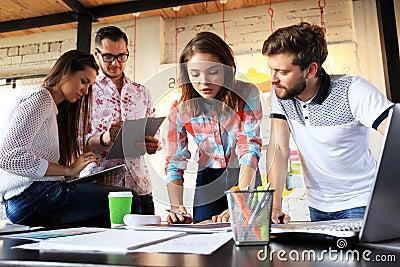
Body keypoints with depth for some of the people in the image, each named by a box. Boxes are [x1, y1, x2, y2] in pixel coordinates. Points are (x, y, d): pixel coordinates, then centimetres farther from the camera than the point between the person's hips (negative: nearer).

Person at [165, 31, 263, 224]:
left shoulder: (247, 95, -17)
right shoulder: (180, 110, -11)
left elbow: (249, 149, -24)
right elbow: (175, 164, -9)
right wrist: (176, 207, -23)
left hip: (244, 179, -1)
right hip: (207, 182, 2)